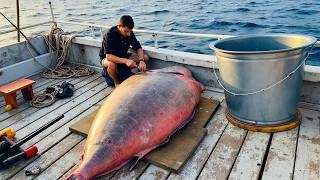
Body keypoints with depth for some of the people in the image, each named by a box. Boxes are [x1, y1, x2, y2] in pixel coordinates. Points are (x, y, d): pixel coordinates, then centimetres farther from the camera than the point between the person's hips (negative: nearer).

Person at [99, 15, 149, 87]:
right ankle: (117, 82, -10)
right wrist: (126, 61, -50)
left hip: (122, 56, 6)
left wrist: (141, 61, -29)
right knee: (111, 64, -42)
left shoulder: (129, 33, -12)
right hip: (107, 58, -5)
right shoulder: (109, 34, -28)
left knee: (145, 57, -12)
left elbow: (138, 48, -8)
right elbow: (108, 56, -36)